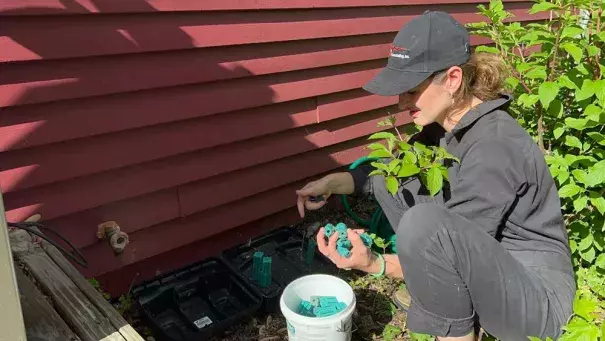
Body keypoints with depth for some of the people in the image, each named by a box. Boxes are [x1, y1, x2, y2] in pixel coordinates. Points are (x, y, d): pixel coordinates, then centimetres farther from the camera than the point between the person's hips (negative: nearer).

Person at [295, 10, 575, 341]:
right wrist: (333, 182, 1)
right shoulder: (446, 122, -2)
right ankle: (451, 305, 8)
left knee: (423, 225, -34)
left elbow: (452, 247, -23)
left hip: (537, 293, -8)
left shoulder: (494, 147, -27)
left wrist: (375, 264, -32)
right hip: (489, 266, 8)